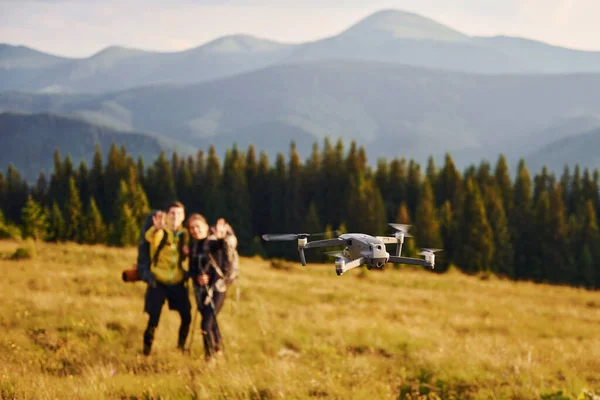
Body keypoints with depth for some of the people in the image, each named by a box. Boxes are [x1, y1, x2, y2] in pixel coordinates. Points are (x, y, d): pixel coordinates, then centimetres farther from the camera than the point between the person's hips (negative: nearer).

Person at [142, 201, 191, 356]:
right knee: (153, 320, -9)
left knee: (186, 317, 4)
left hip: (177, 282, 5)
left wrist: (186, 252, -4)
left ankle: (181, 348, 25)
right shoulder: (160, 231, -10)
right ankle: (147, 351, 8)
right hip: (158, 282, -5)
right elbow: (149, 237, -36)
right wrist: (157, 227, -60)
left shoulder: (184, 234, 7)